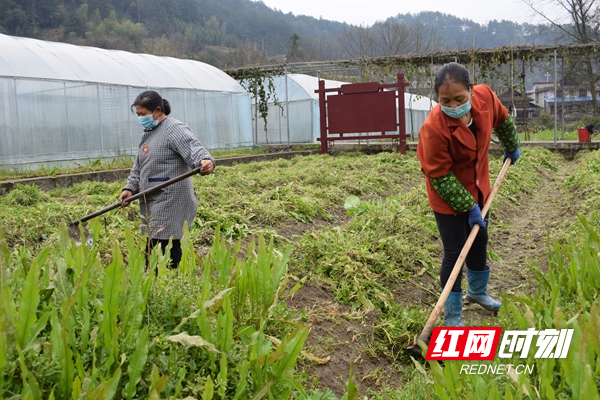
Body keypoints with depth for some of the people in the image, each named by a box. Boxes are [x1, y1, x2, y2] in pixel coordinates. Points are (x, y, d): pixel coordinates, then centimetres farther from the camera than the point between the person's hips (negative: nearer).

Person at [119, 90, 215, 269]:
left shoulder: (174, 129, -11)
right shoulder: (148, 133, 19)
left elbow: (194, 148, -27)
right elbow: (138, 167, 23)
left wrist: (206, 161, -48)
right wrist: (130, 188, 10)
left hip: (170, 201, -10)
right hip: (152, 202, 10)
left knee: (168, 245, -10)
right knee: (150, 245, 13)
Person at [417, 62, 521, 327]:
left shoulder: (485, 96, -19)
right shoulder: (434, 128, -34)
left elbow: (502, 120, 7)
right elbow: (440, 177, -24)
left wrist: (512, 147, 22)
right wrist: (468, 207, -20)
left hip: (478, 189, 7)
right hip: (448, 198, -6)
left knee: (479, 242, 23)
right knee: (455, 253, -1)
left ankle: (478, 292, 49)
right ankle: (452, 317, 17)